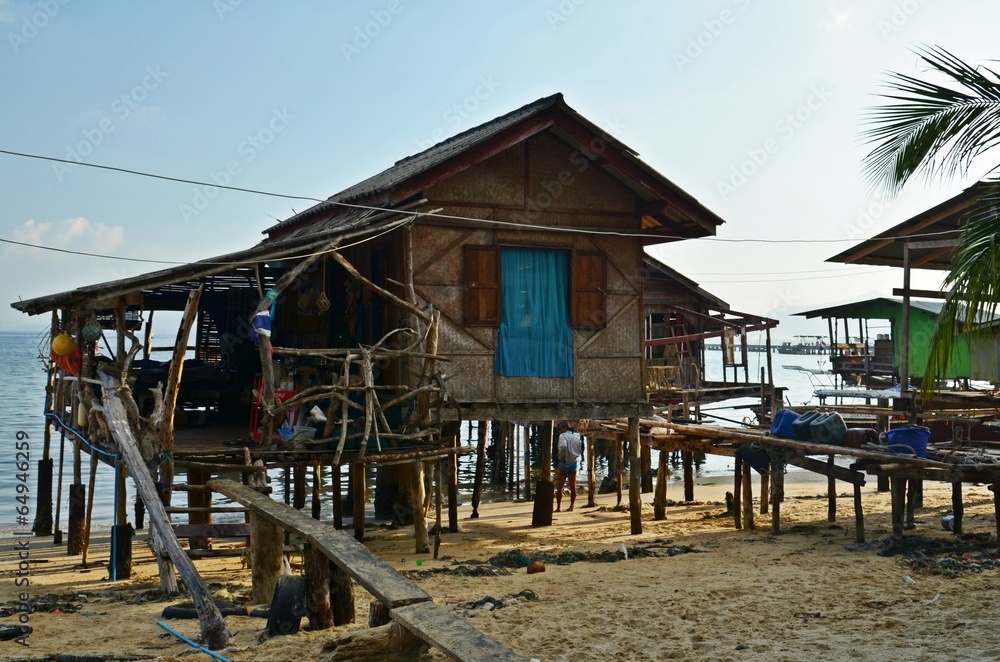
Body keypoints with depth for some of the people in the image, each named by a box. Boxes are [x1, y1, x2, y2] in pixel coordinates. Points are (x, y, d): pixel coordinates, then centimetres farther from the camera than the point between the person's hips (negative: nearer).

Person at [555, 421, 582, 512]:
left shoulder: (563, 436, -13)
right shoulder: (577, 436, 6)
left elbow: (563, 446, -30)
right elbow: (581, 449, 4)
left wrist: (560, 457, -17)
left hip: (564, 463, -6)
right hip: (574, 462, 6)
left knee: (559, 486, 3)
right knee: (573, 486, 13)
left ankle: (558, 507, 2)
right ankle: (571, 506, 16)